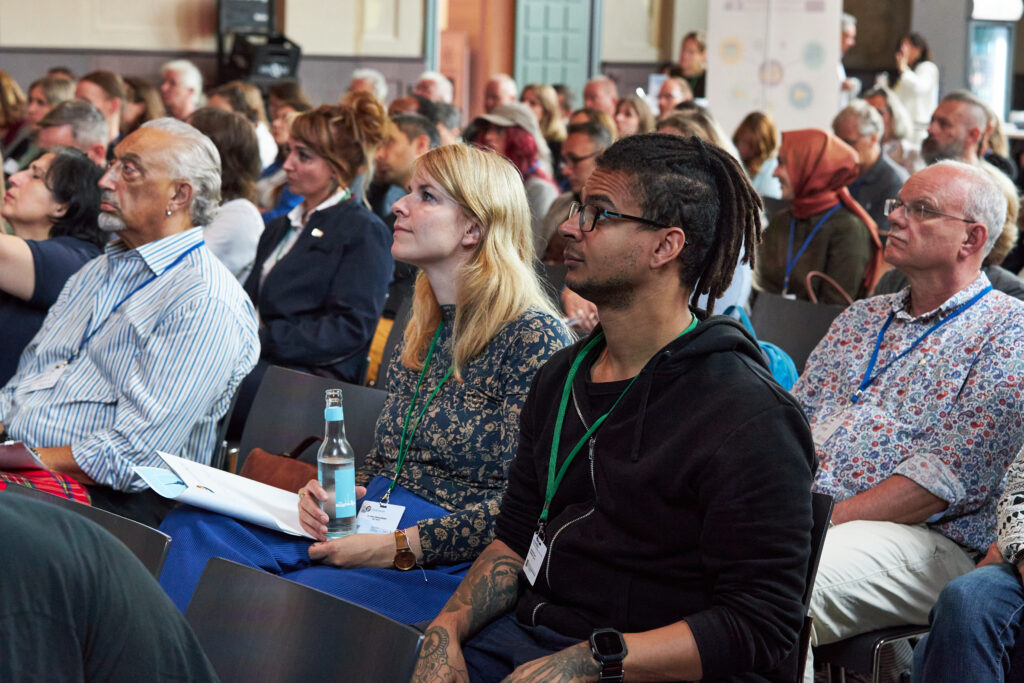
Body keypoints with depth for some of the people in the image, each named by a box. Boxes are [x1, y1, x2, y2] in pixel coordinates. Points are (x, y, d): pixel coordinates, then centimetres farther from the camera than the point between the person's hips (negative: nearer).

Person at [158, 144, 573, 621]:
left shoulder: (533, 337, -10)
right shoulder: (420, 333, 16)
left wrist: (395, 547, -20)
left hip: (452, 564, -8)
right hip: (364, 528, 8)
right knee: (193, 526, -12)